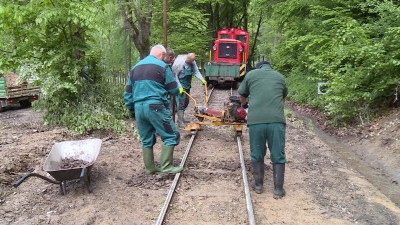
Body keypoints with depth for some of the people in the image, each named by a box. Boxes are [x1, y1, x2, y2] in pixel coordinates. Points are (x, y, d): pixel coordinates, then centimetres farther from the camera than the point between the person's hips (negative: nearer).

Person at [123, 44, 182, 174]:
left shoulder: (135, 68, 18)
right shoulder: (162, 66, -1)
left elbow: (128, 93, 19)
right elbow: (174, 90, 0)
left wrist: (132, 109, 25)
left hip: (138, 107, 7)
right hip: (155, 107, -7)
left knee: (146, 140, 16)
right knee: (171, 136, 3)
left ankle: (149, 168, 21)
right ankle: (166, 166, 0)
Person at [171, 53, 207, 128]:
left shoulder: (193, 63, -6)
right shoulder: (179, 63, -22)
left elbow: (196, 71, 1)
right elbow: (175, 76, -16)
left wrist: (202, 79, -13)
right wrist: (179, 86, -21)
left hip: (187, 85, 7)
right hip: (180, 86, -7)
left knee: (186, 102, 15)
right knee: (180, 103, -8)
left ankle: (181, 118, 32)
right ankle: (180, 122, -3)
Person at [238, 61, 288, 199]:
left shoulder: (251, 74, 14)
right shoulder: (280, 77, 20)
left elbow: (242, 96, 24)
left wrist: (245, 104, 45)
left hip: (255, 121, 0)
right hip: (277, 120, 1)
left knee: (257, 155, 15)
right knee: (278, 156, 11)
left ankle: (258, 185, 27)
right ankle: (278, 189, 17)